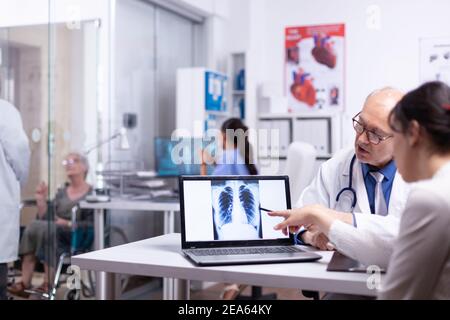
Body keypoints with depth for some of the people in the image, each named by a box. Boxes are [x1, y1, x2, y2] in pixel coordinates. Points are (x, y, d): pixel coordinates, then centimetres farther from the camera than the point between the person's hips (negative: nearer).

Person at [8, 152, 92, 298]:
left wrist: (68, 224, -20)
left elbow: (92, 225, -9)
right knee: (33, 229, -25)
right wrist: (41, 199, -4)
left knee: (37, 227, -29)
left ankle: (48, 283, -27)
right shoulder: (61, 193, 19)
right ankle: (25, 283, -29)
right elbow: (46, 218, 9)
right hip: (55, 234, 6)